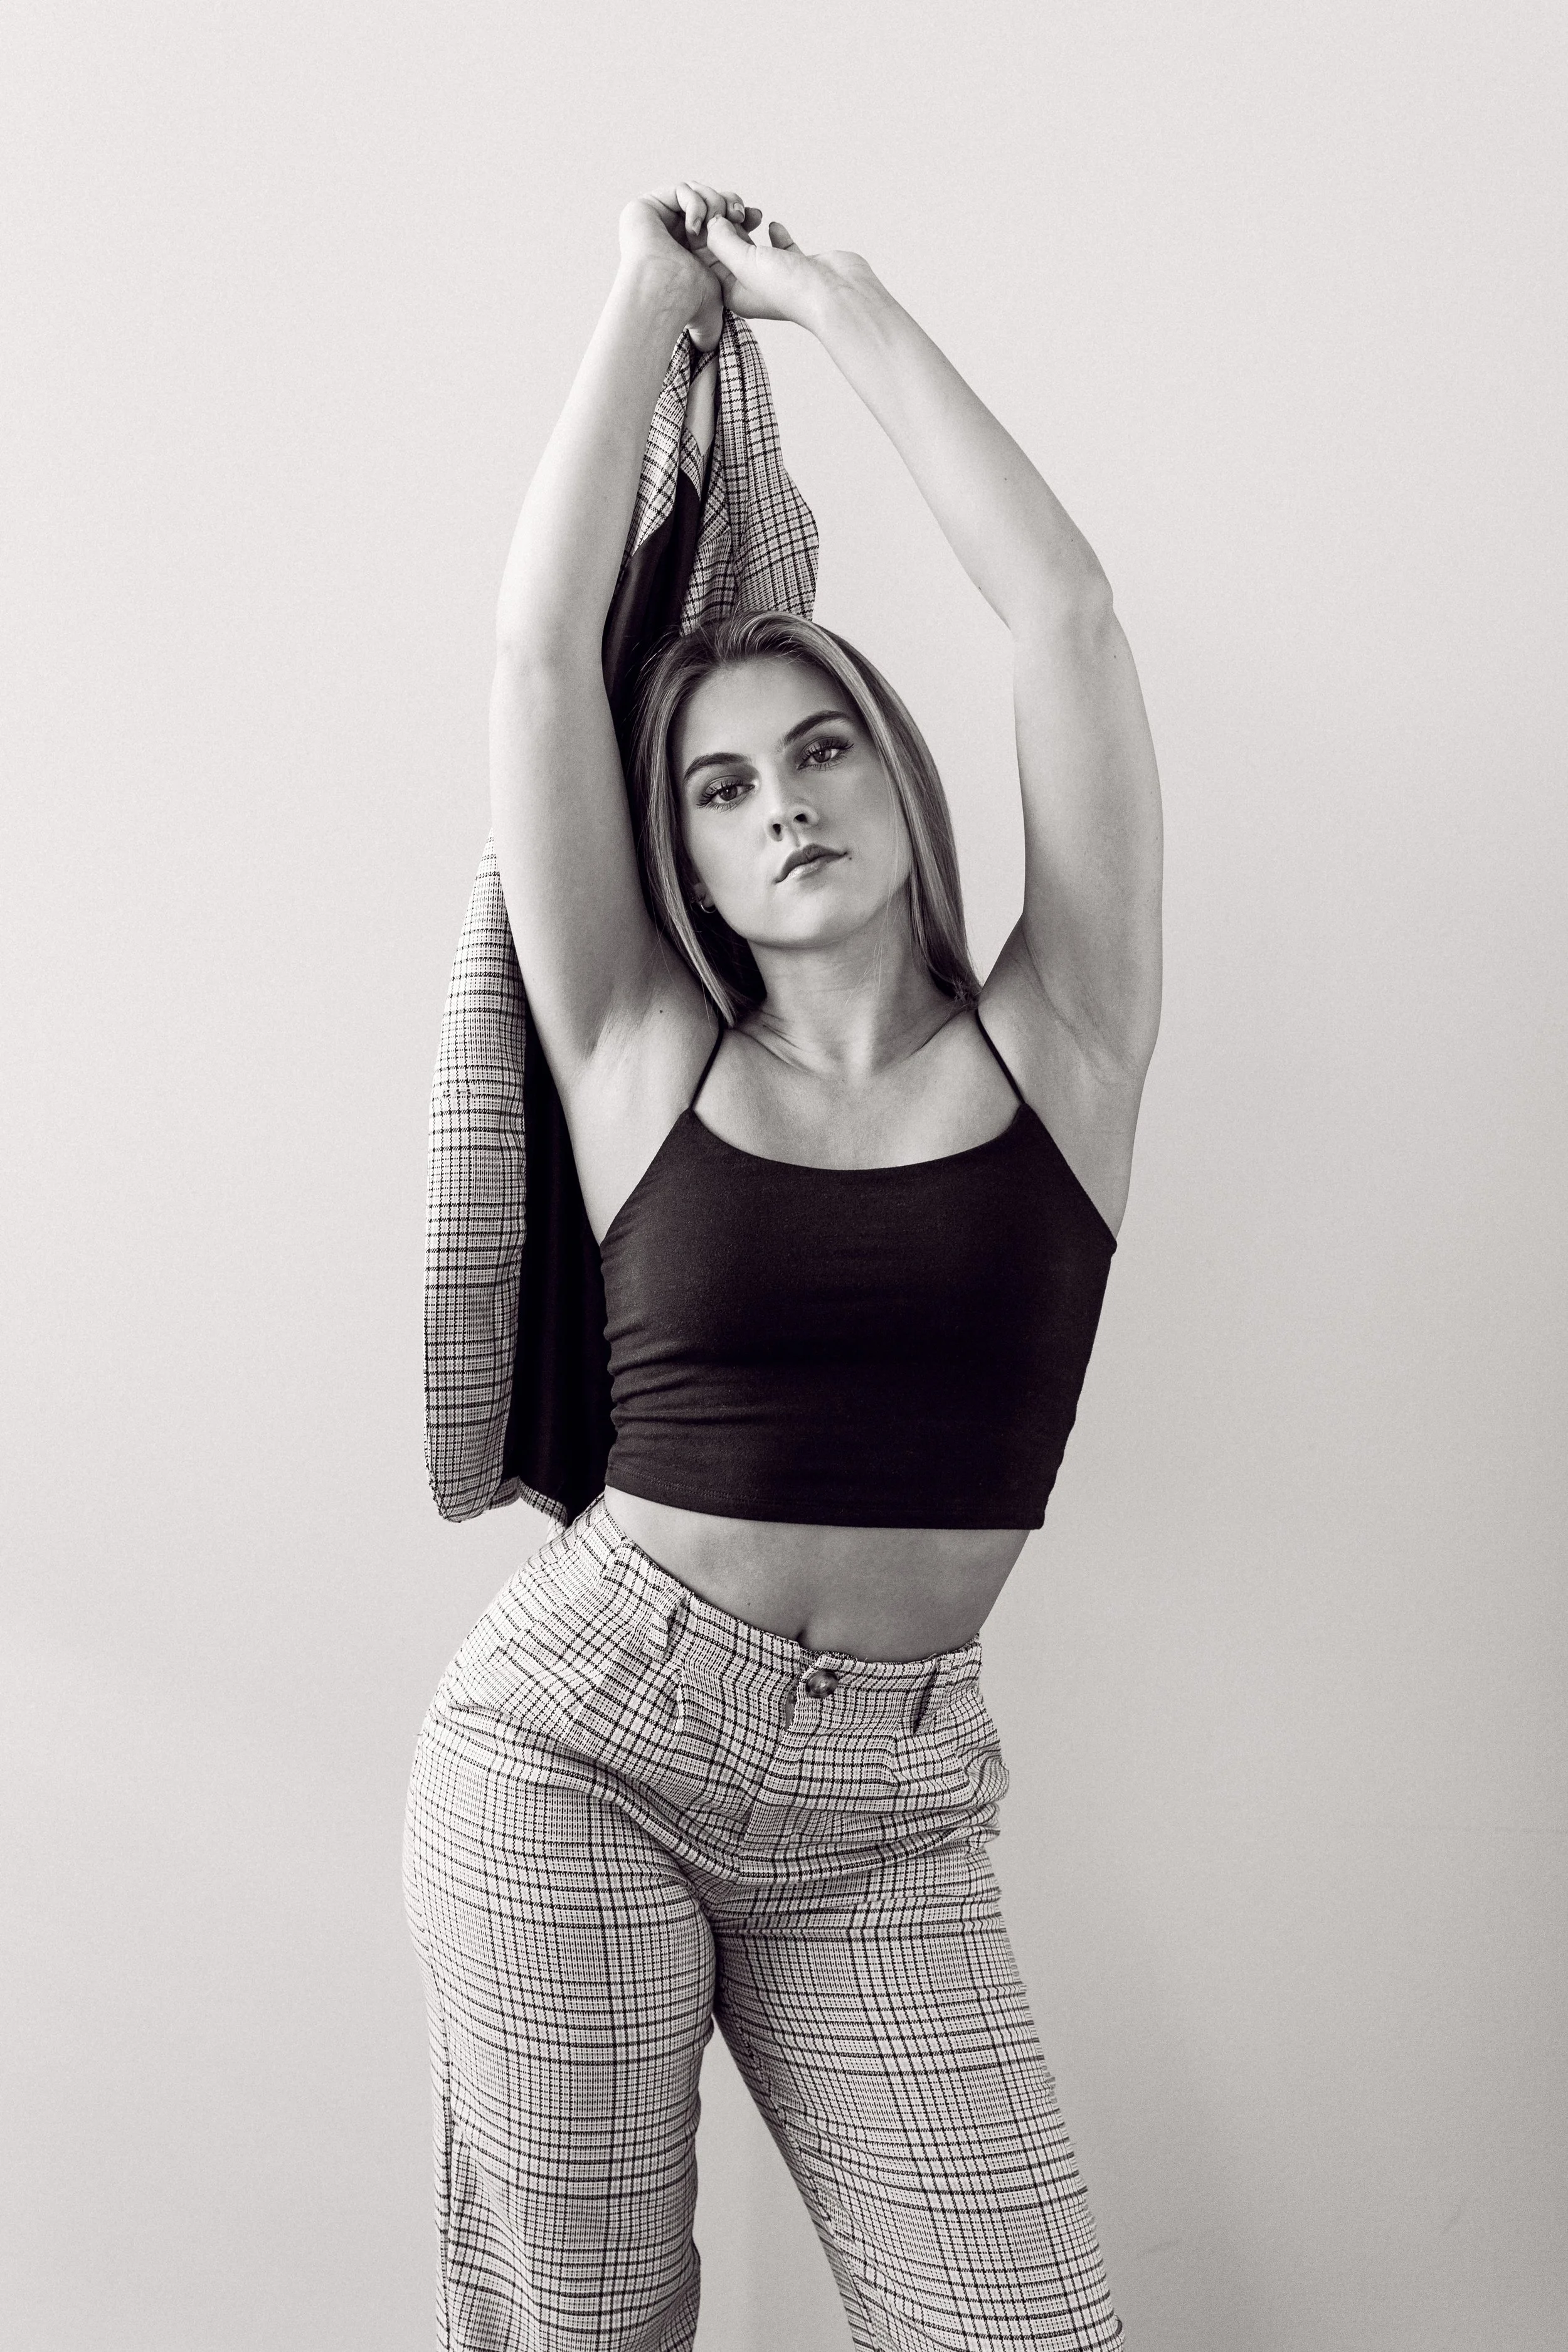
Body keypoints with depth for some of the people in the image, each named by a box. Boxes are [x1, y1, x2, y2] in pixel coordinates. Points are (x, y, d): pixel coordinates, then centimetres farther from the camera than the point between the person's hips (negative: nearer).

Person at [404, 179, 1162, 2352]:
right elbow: (541, 647, -1)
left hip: (895, 1809, 1)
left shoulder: (1055, 1047, 3)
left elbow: (1065, 612, -3)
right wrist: (653, 301, 8)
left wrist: (832, 298, 5)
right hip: (584, 1735, 0)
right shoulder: (647, 1065, 3)